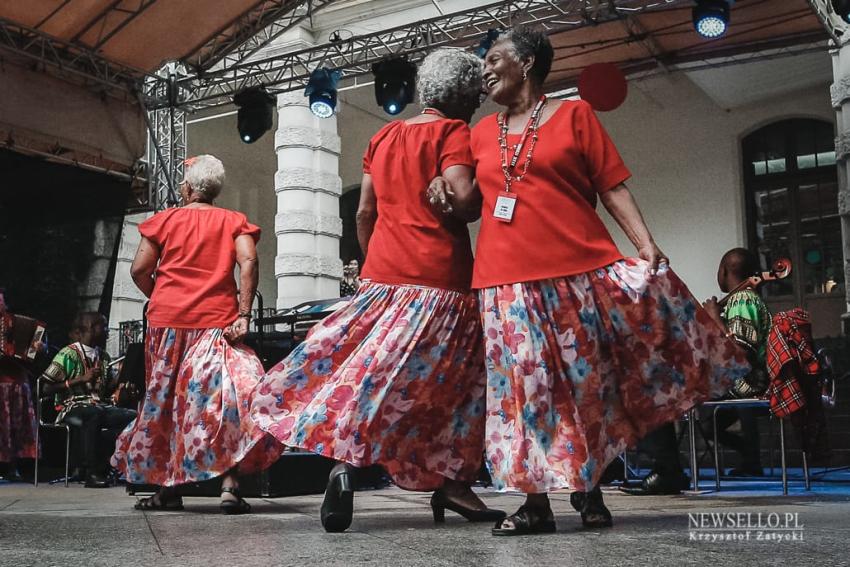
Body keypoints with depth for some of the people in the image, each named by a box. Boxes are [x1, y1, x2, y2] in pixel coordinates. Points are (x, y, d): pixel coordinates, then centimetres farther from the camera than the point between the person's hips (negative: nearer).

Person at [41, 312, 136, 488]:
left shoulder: (103, 356, 18)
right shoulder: (68, 354, -3)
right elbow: (47, 388, -9)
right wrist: (81, 379, -14)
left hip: (100, 406, 6)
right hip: (72, 408, -6)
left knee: (131, 415, -21)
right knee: (94, 414, -39)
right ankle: (93, 473, -31)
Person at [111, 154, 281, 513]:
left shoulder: (165, 220, 9)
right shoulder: (234, 221, 7)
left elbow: (139, 270, 4)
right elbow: (248, 262, -9)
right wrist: (243, 314, -9)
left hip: (167, 321, 1)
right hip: (217, 321, -1)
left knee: (165, 401, 11)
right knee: (223, 400, -5)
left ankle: (167, 487, 15)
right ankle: (229, 486, -18)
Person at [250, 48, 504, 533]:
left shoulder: (383, 137, 16)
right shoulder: (453, 131, -3)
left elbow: (364, 213, 17)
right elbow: (461, 199, -18)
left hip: (382, 274, 6)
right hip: (439, 279, -6)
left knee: (368, 370, 8)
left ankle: (344, 461, -3)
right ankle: (452, 482, 1)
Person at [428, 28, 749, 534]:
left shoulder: (574, 114, 7)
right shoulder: (482, 133, 17)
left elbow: (613, 188, 2)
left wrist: (647, 245, -10)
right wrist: (447, 193, 5)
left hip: (581, 270, -2)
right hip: (508, 280, 3)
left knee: (586, 381, 2)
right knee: (524, 387, 0)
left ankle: (587, 489, 16)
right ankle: (537, 502, 6)